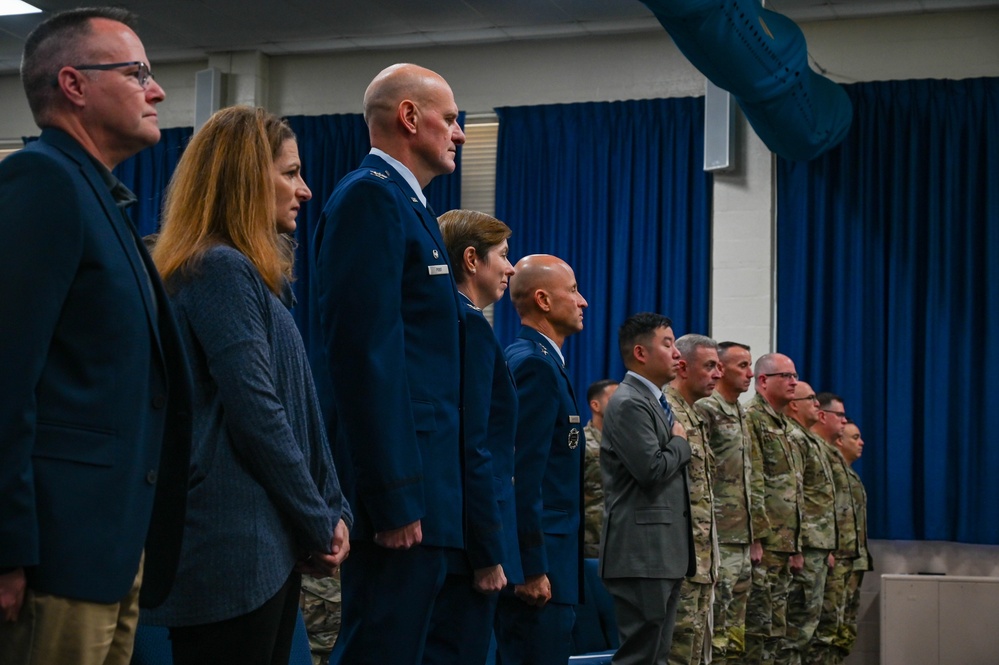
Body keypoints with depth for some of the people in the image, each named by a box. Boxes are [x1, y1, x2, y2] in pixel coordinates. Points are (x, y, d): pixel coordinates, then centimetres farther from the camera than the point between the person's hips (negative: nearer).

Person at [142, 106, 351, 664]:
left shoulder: (252, 273, 18)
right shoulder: (222, 270, -12)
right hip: (234, 549, -10)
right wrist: (320, 526, -10)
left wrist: (332, 512, 8)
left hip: (271, 546, 10)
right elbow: (256, 414, -17)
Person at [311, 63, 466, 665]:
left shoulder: (408, 204, 20)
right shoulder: (371, 196, -10)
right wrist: (394, 496, -21)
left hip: (423, 486, 10)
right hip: (400, 486, -10)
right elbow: (366, 353, -19)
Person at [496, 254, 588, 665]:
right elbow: (524, 476, -20)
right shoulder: (535, 364, -14)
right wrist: (532, 568, -21)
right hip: (540, 561, -10)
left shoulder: (536, 360, 16)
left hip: (543, 558, 10)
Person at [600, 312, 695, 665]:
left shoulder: (656, 401, 19)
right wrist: (681, 442, -5)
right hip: (642, 554, -10)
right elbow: (652, 469, -22)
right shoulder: (628, 403, -12)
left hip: (665, 552, 10)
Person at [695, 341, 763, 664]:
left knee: (735, 635, 10)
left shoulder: (742, 416, 18)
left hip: (743, 541, 9)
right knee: (716, 634, -7)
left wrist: (756, 536, 17)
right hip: (718, 539, -9)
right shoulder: (705, 410, -9)